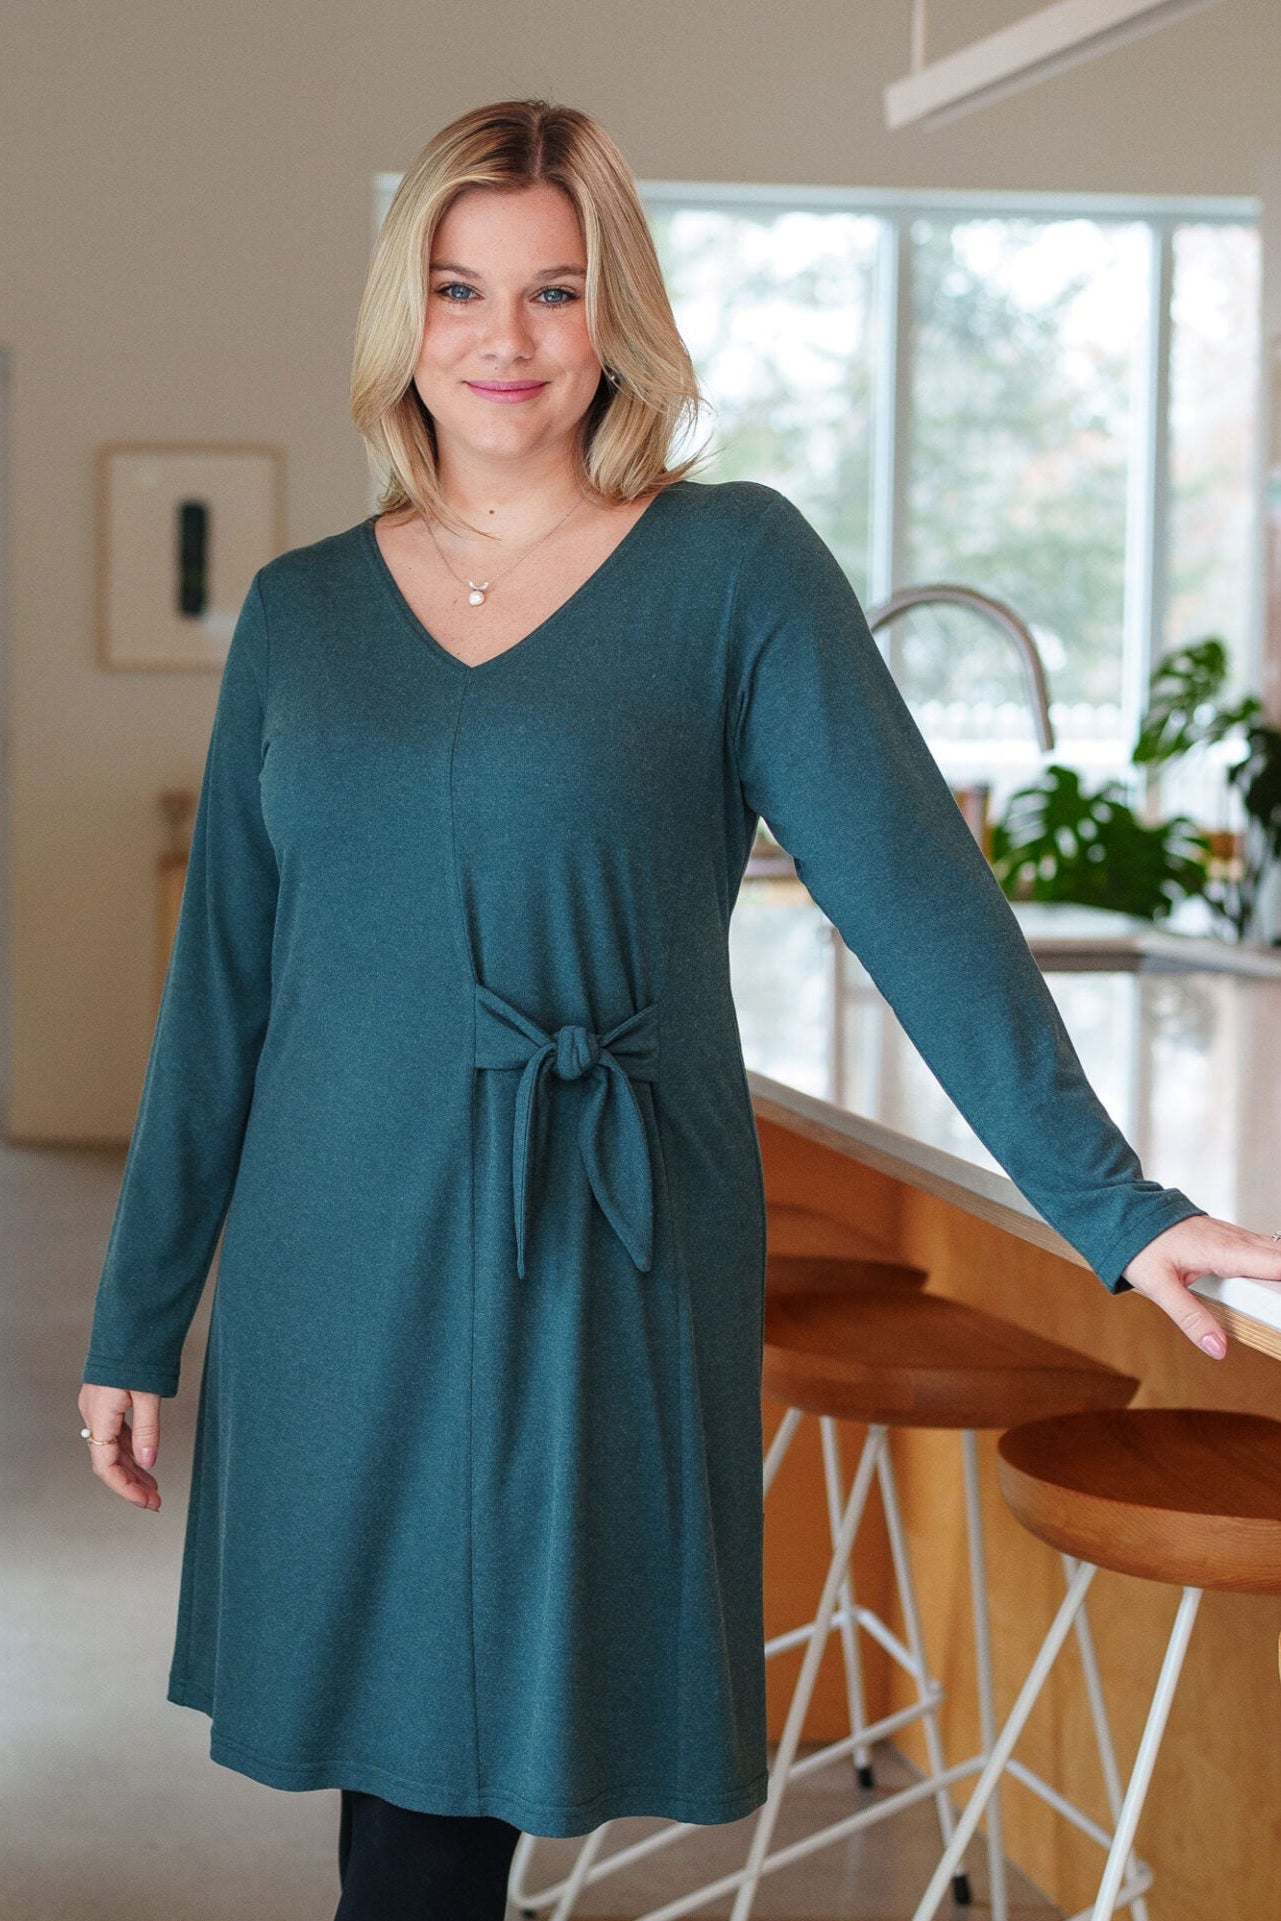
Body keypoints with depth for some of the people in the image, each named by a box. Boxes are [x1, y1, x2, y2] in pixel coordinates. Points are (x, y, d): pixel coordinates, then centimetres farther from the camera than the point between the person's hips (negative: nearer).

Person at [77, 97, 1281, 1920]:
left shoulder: (734, 567, -2)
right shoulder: (302, 609, 8)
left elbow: (911, 882, -9)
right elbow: (220, 984, 12)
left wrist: (1105, 1199, -18)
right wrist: (139, 1319, 13)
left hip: (596, 1288, -3)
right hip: (333, 1284, 3)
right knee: (387, 1766, 8)